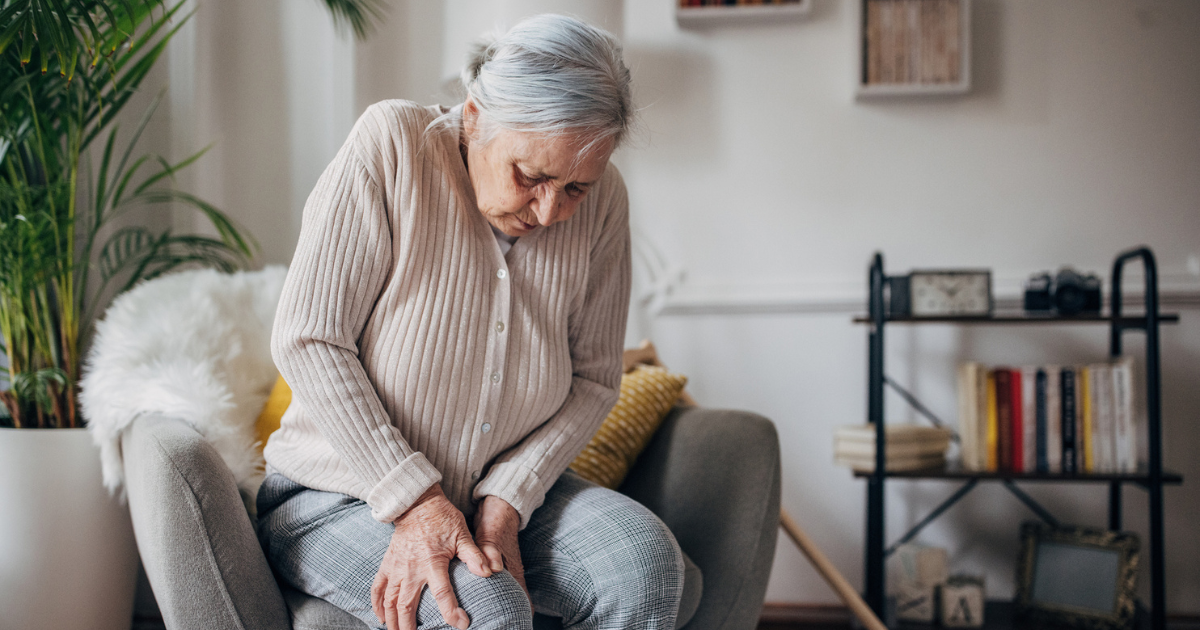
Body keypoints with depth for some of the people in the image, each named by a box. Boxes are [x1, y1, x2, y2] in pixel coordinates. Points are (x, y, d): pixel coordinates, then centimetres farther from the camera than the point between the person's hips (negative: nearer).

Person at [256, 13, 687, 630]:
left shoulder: (601, 200, -6)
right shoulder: (389, 146, -18)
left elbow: (594, 378, 0)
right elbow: (307, 341, -19)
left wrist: (504, 504, -15)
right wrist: (415, 501, -23)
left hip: (508, 490, 4)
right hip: (341, 497, -4)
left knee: (647, 561, -22)